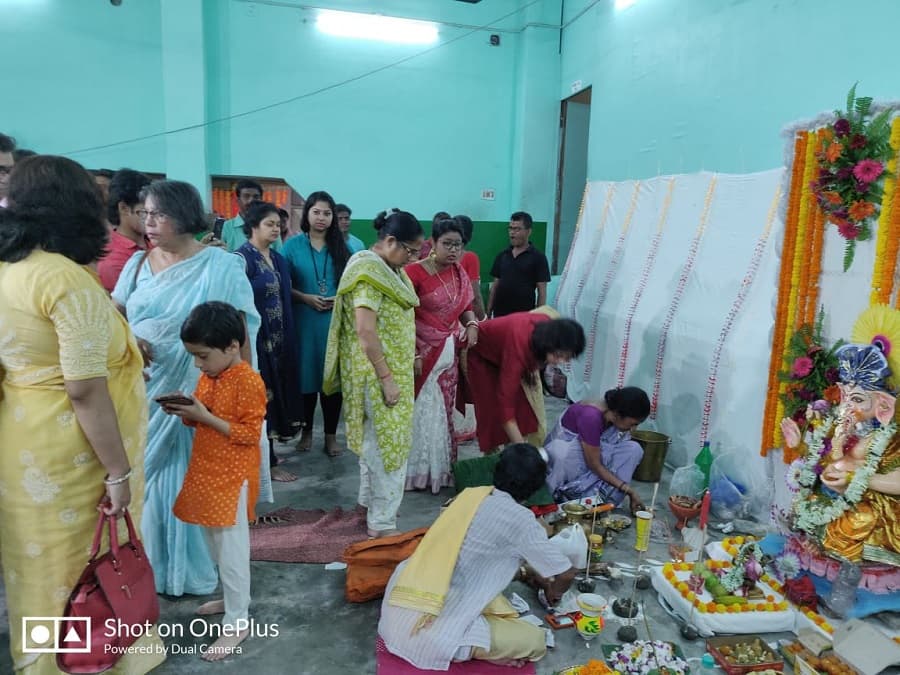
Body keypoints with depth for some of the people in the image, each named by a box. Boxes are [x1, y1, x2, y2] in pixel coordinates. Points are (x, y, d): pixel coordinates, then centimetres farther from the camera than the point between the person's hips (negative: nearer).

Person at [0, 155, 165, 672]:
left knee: (44, 562, 24)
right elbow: (85, 391, -24)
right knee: (86, 568, 9)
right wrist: (118, 471, -18)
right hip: (70, 454, -9)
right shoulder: (69, 280, -22)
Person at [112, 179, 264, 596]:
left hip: (200, 394, -5)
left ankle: (192, 567, 26)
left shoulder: (221, 266, -9)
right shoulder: (137, 264, 7)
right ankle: (152, 564, 34)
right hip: (145, 392, 5)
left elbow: (239, 332, -10)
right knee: (148, 477, 14)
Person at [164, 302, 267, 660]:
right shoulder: (208, 376, 7)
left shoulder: (249, 381, -19)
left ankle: (237, 623, 13)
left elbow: (249, 433, -21)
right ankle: (232, 596, 40)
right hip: (206, 473, 9)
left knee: (231, 549, 0)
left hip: (232, 479, -8)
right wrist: (183, 411, -4)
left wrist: (204, 417, -24)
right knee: (215, 545, 20)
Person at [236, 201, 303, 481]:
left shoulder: (277, 258, 12)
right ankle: (268, 463, 8)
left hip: (278, 338, 8)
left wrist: (287, 339, 14)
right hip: (256, 338, -8)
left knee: (275, 391, 13)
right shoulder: (242, 258, -12)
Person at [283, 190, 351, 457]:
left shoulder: (342, 247, 6)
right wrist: (305, 298, -13)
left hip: (336, 322, 1)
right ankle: (307, 430, 23)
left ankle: (331, 434, 17)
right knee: (306, 375, 5)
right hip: (304, 321, -1)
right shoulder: (293, 246, 1)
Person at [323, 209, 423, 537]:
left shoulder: (390, 269, 11)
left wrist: (403, 365, 18)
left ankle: (369, 501, 35)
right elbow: (365, 330, -25)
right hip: (378, 372, -10)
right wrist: (386, 378, -24)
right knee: (387, 442, -4)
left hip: (393, 368, 10)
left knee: (376, 437, 20)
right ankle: (382, 523, 7)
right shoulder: (368, 270, -19)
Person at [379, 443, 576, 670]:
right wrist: (554, 593, 25)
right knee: (535, 640, 6)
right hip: (433, 636, -7)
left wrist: (528, 574, 38)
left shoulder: (470, 494, 10)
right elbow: (566, 574, 3)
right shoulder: (518, 518, -8)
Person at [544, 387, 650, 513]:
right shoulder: (591, 416, -34)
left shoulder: (617, 419, -11)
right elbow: (594, 465, -28)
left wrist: (630, 493, -9)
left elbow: (619, 456, -3)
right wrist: (628, 490, -25)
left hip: (589, 456, 7)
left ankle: (601, 500, -15)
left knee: (633, 449, -14)